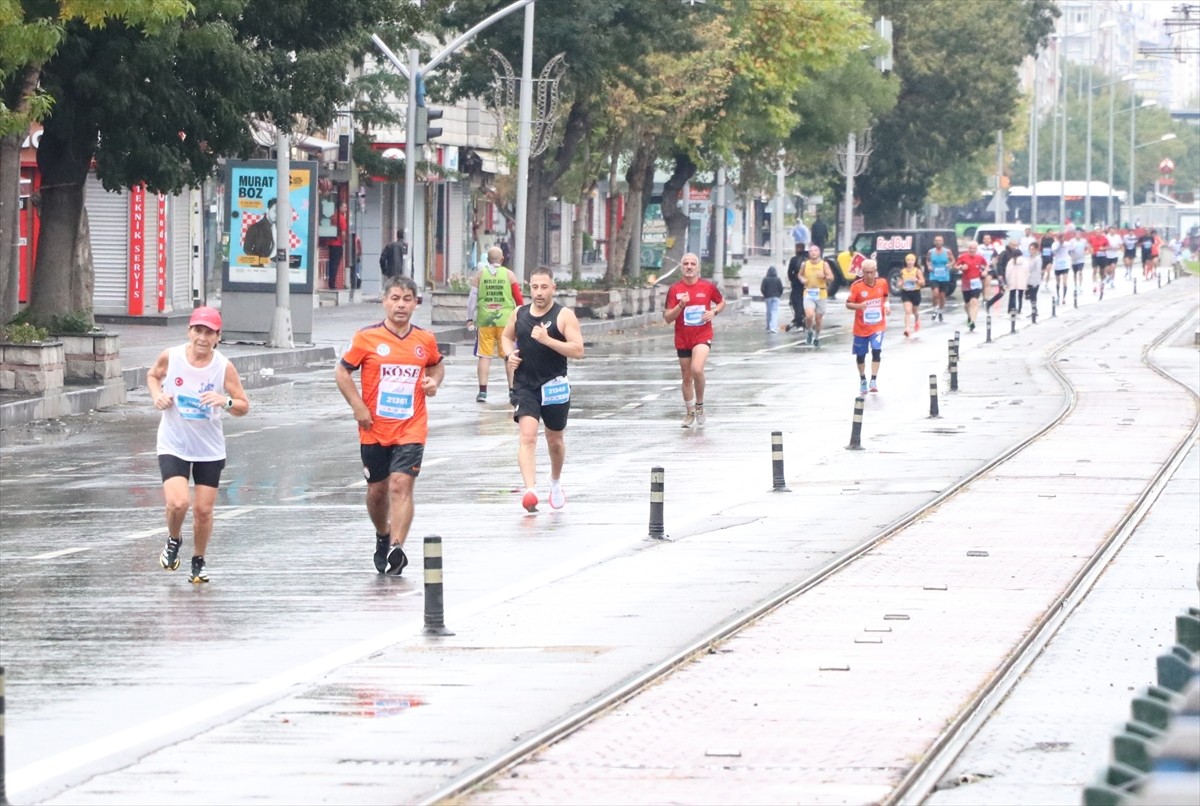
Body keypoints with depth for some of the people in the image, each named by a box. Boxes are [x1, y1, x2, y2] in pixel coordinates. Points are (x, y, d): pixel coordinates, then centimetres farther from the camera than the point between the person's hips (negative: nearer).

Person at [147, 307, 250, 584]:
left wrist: (226, 401, -27)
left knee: (203, 509, 6)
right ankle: (174, 540, 15)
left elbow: (244, 407, -6)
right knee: (178, 503, -18)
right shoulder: (170, 357, -11)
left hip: (209, 449, 1)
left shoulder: (224, 367, -12)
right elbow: (153, 375, 12)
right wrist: (157, 395, -9)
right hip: (173, 445, -1)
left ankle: (198, 561, 30)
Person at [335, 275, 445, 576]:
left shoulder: (425, 340, 3)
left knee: (401, 485, -16)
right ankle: (382, 537, 39)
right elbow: (342, 372, 1)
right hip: (374, 430, 0)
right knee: (377, 489, 12)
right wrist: (358, 406, -9)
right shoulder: (367, 338, -5)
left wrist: (434, 382, -1)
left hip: (411, 430, 0)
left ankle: (396, 549, -24)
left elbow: (437, 365, 22)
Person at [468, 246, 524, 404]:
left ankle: (482, 391, 1)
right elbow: (519, 299, 2)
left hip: (484, 320, 1)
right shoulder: (509, 275, 1)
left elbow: (472, 297, 2)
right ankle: (512, 390, 1)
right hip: (506, 320, -1)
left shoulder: (480, 274, 4)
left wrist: (470, 319, 8)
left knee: (484, 355, 5)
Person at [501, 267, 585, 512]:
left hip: (554, 386, -1)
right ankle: (530, 490, -31)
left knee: (555, 439, 17)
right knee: (528, 435, -19)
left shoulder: (564, 315, -7)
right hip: (525, 386, 1)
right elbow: (506, 336, 24)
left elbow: (578, 350, -16)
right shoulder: (519, 314, 4)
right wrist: (509, 354, 2)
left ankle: (556, 482, 45)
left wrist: (547, 340, -25)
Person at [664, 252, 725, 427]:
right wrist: (680, 306, -21)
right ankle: (690, 413, 26)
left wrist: (714, 312, -5)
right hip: (682, 339, 2)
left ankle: (699, 405, -2)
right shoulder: (674, 290, -1)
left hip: (703, 336, -2)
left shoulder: (708, 287, -2)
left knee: (697, 369, -24)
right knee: (687, 378, 9)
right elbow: (667, 318, -4)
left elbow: (722, 302, 16)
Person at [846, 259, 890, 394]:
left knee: (876, 350, -18)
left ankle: (873, 381, -14)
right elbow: (848, 304, -12)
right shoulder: (857, 286, -14)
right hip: (861, 327, -1)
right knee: (860, 355, 10)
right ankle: (862, 380, 32)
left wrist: (886, 306, -3)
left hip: (877, 326, 1)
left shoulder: (882, 284, -4)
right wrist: (859, 306, -32)